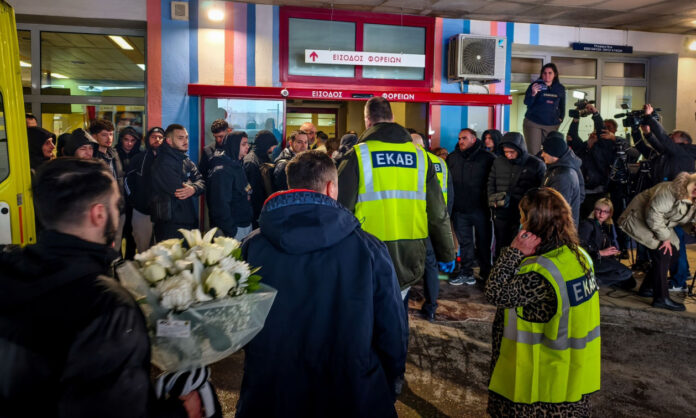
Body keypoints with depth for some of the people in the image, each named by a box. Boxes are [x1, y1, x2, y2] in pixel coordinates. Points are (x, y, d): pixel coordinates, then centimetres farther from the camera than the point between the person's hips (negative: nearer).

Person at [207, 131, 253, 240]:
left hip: (246, 225, 9)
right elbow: (220, 205, -22)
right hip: (234, 228, -9)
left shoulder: (238, 166, 13)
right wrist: (230, 231, -22)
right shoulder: (221, 171, -17)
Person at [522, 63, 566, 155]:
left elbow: (562, 105, 22)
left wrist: (560, 118, 11)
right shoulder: (535, 85, -2)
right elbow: (527, 102, -10)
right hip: (533, 123, -3)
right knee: (533, 152, -8)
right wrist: (533, 94, -28)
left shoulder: (560, 89, 9)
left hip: (552, 125, 3)